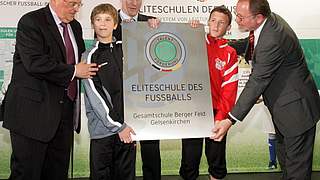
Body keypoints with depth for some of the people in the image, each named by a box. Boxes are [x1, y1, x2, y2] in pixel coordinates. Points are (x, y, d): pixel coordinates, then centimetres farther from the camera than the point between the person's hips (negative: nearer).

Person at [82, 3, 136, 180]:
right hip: (102, 128, -3)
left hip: (126, 125, 3)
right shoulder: (89, 56, -2)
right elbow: (95, 96, -7)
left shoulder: (125, 49, 9)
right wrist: (118, 126, -10)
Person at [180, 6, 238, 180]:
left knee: (216, 158, 11)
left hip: (216, 113, 0)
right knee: (190, 157, 7)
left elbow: (229, 88, -4)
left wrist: (220, 117, -13)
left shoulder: (229, 53, 2)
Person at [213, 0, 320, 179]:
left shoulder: (272, 41, -32)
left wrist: (231, 120, -28)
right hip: (283, 104, 10)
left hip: (296, 109, -10)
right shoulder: (271, 18, -3)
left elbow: (257, 83, -30)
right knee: (284, 154, 25)